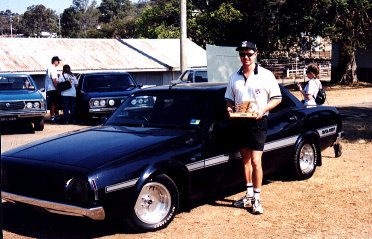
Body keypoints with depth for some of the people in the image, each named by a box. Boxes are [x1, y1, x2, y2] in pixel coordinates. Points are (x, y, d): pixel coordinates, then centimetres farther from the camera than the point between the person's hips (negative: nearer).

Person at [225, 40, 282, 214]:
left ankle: (256, 199, 1)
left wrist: (263, 109, -18)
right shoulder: (234, 77, 8)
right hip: (240, 122, 5)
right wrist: (229, 108, -6)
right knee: (245, 159, 13)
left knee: (255, 161, -8)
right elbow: (229, 99, 17)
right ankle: (249, 194, 25)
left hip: (258, 122, -5)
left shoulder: (266, 75, -5)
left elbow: (277, 98, -2)